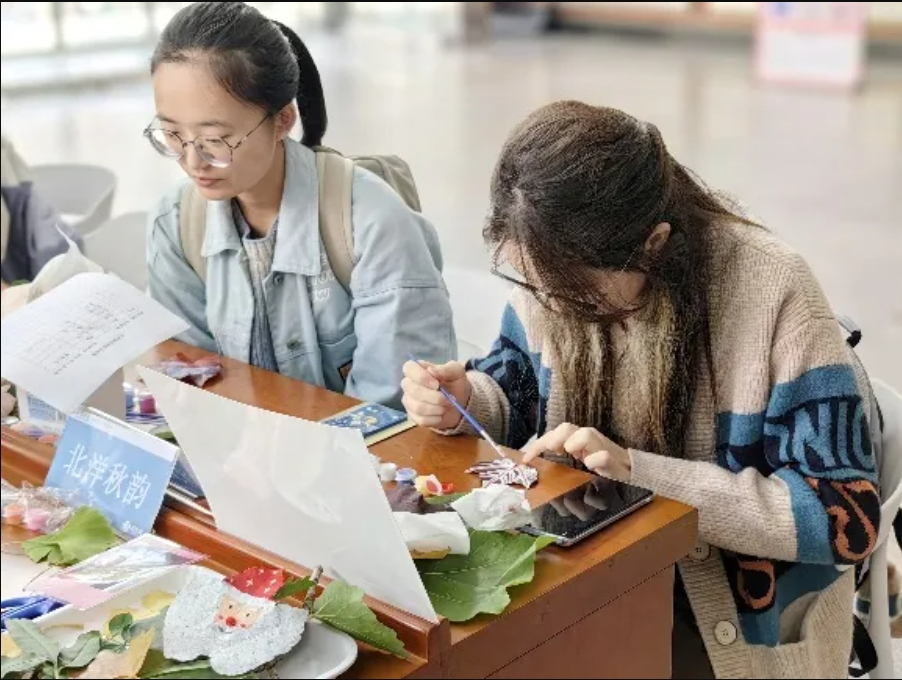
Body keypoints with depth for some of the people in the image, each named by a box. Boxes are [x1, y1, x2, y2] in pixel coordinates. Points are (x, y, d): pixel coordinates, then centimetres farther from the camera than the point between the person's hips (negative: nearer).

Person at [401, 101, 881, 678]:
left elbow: (848, 518, -22)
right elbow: (519, 390, 10)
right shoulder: (561, 264, -7)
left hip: (730, 613, -4)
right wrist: (465, 400, -14)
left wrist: (639, 473, -30)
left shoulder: (774, 294, -22)